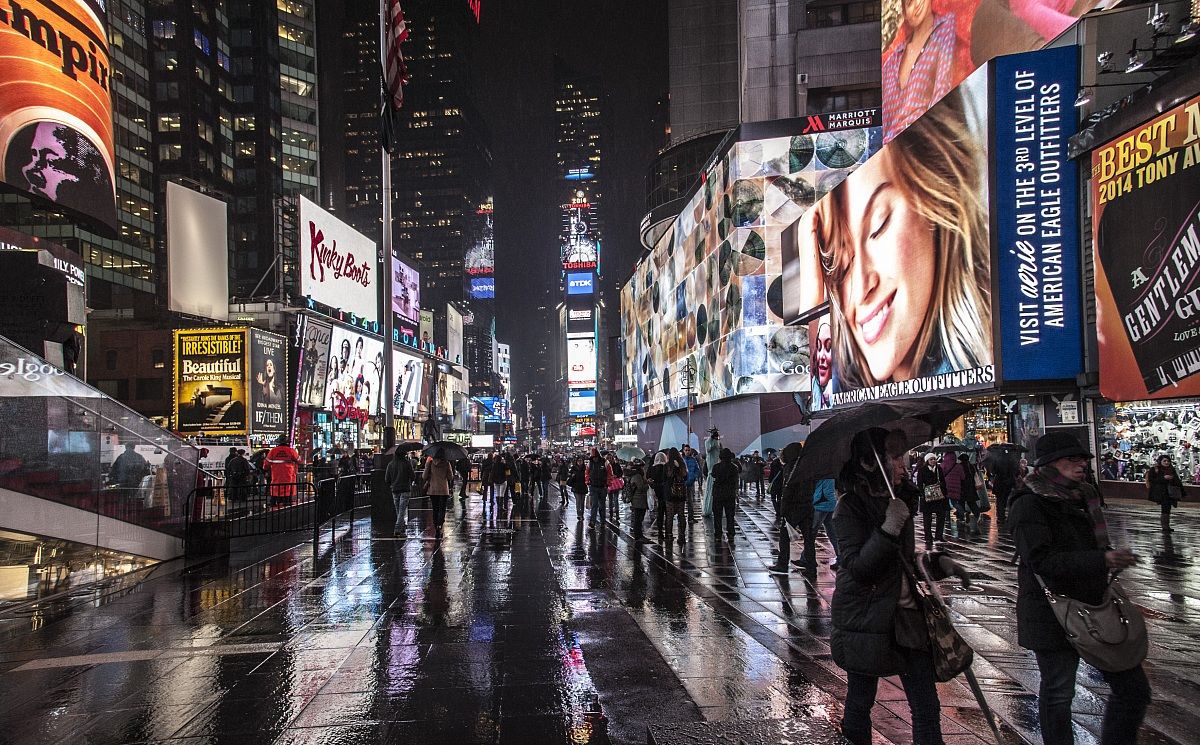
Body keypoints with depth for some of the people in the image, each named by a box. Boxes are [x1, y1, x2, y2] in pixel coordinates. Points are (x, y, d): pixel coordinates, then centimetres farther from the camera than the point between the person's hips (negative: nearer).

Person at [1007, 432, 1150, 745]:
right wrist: (1103, 560, -30)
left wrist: (1113, 556, 7)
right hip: (1054, 614, -8)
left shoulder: (1082, 497, 11)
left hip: (1096, 607, 8)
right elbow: (1042, 560, -25)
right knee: (1058, 694, 6)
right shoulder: (1029, 505, -15)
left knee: (1134, 689, 10)